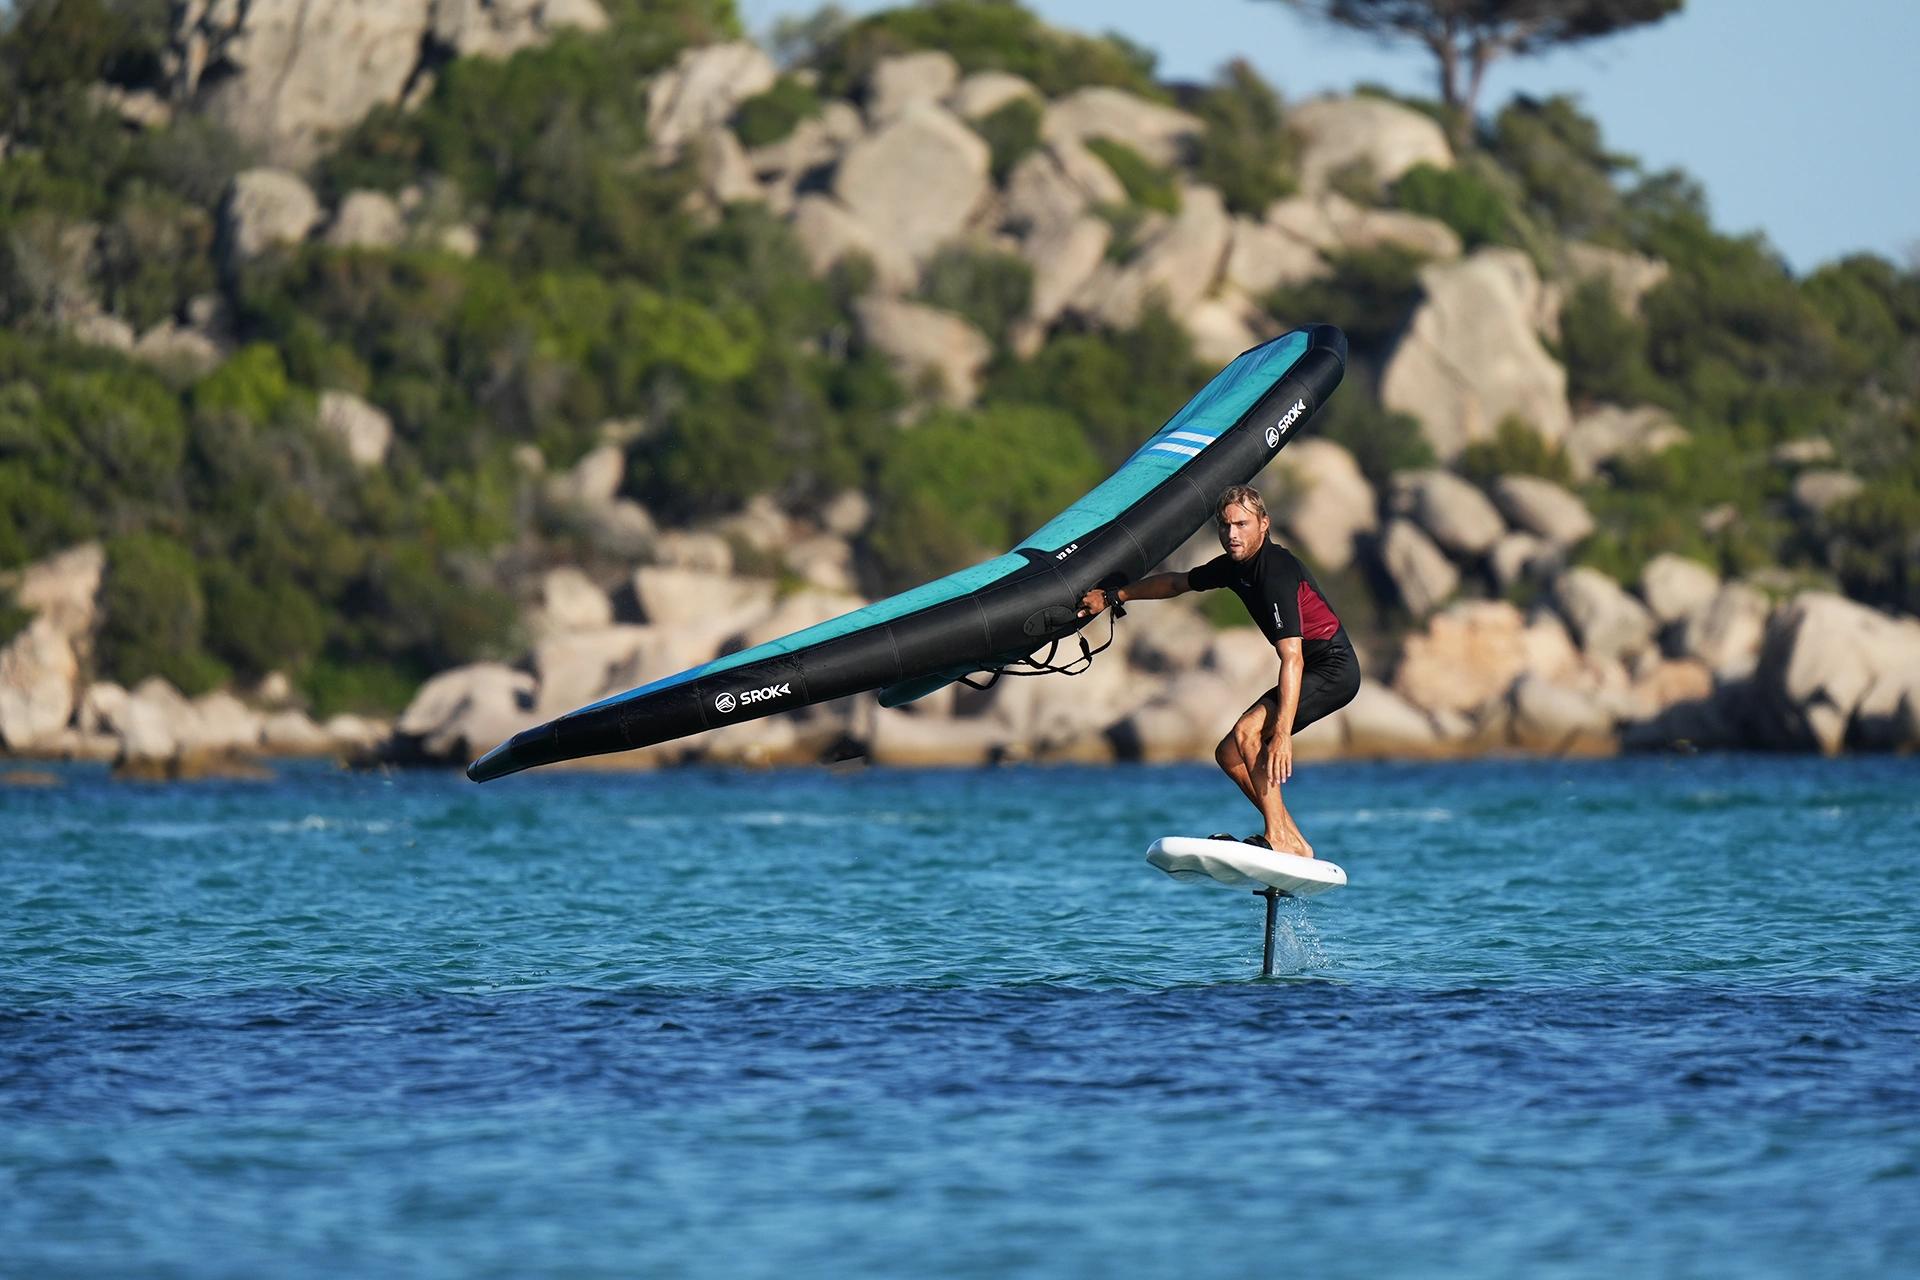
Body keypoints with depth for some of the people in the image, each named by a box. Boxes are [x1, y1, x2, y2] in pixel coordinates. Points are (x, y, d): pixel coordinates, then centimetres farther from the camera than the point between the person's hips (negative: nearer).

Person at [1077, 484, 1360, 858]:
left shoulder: (1276, 572, -23)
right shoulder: (1234, 566, 5)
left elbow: (1292, 659, -31)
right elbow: (1177, 582, 26)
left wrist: (1283, 735, -37)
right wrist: (1113, 596, 28)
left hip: (1333, 666, -10)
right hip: (1314, 670, 10)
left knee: (1246, 732, -24)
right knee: (1230, 754, 6)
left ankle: (1278, 838, -23)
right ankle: (1296, 846, 5)